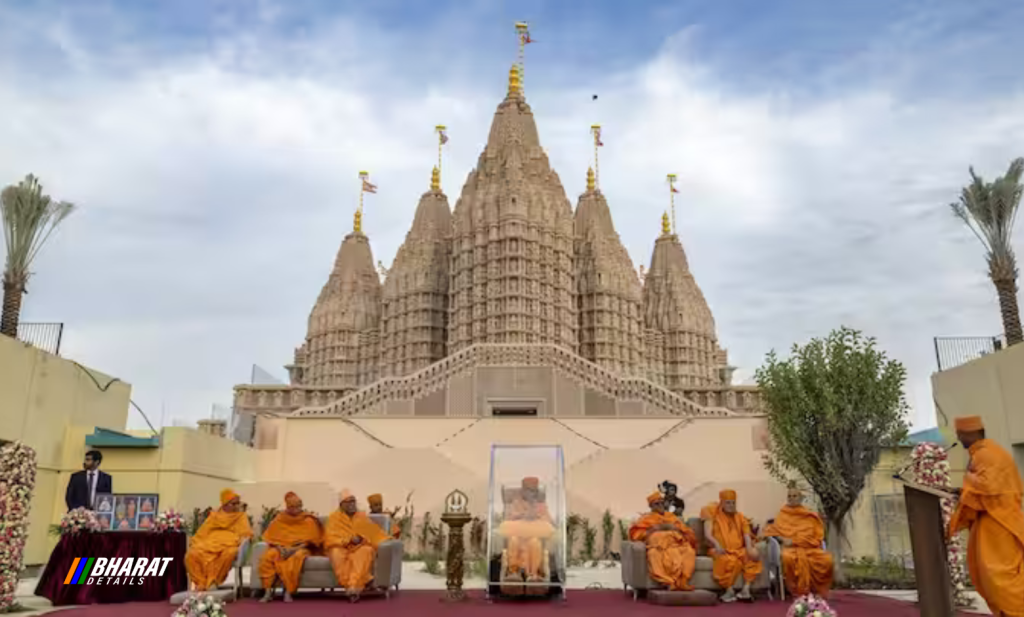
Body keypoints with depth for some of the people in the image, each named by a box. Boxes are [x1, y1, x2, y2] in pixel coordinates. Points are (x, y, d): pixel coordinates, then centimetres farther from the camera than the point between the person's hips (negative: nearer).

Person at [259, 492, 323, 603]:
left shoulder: (308, 520, 3)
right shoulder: (279, 519, 10)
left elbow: (311, 540, -2)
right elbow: (271, 537, 8)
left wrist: (294, 549, -17)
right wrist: (280, 548, -13)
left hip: (300, 549, -2)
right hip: (281, 548, 2)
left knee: (297, 557, -38)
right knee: (268, 556, -31)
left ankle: (289, 592, -35)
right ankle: (268, 591, -29)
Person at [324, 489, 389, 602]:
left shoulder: (362, 517, 19)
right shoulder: (334, 517, 13)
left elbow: (375, 533, 10)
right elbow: (331, 538, 1)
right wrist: (348, 540, -12)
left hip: (360, 547, 1)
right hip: (341, 547, -1)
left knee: (366, 551, -35)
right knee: (336, 554, -37)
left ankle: (353, 586, -50)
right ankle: (356, 588, -45)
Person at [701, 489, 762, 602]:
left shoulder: (740, 518, 19)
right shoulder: (713, 516, 9)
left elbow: (747, 535, 4)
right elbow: (708, 535, -4)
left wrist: (749, 548, -18)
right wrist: (717, 544, -25)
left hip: (739, 550, 4)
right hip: (722, 551, -3)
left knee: (753, 555, -28)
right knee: (730, 560, -37)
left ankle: (746, 588, -29)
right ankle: (730, 590, -25)